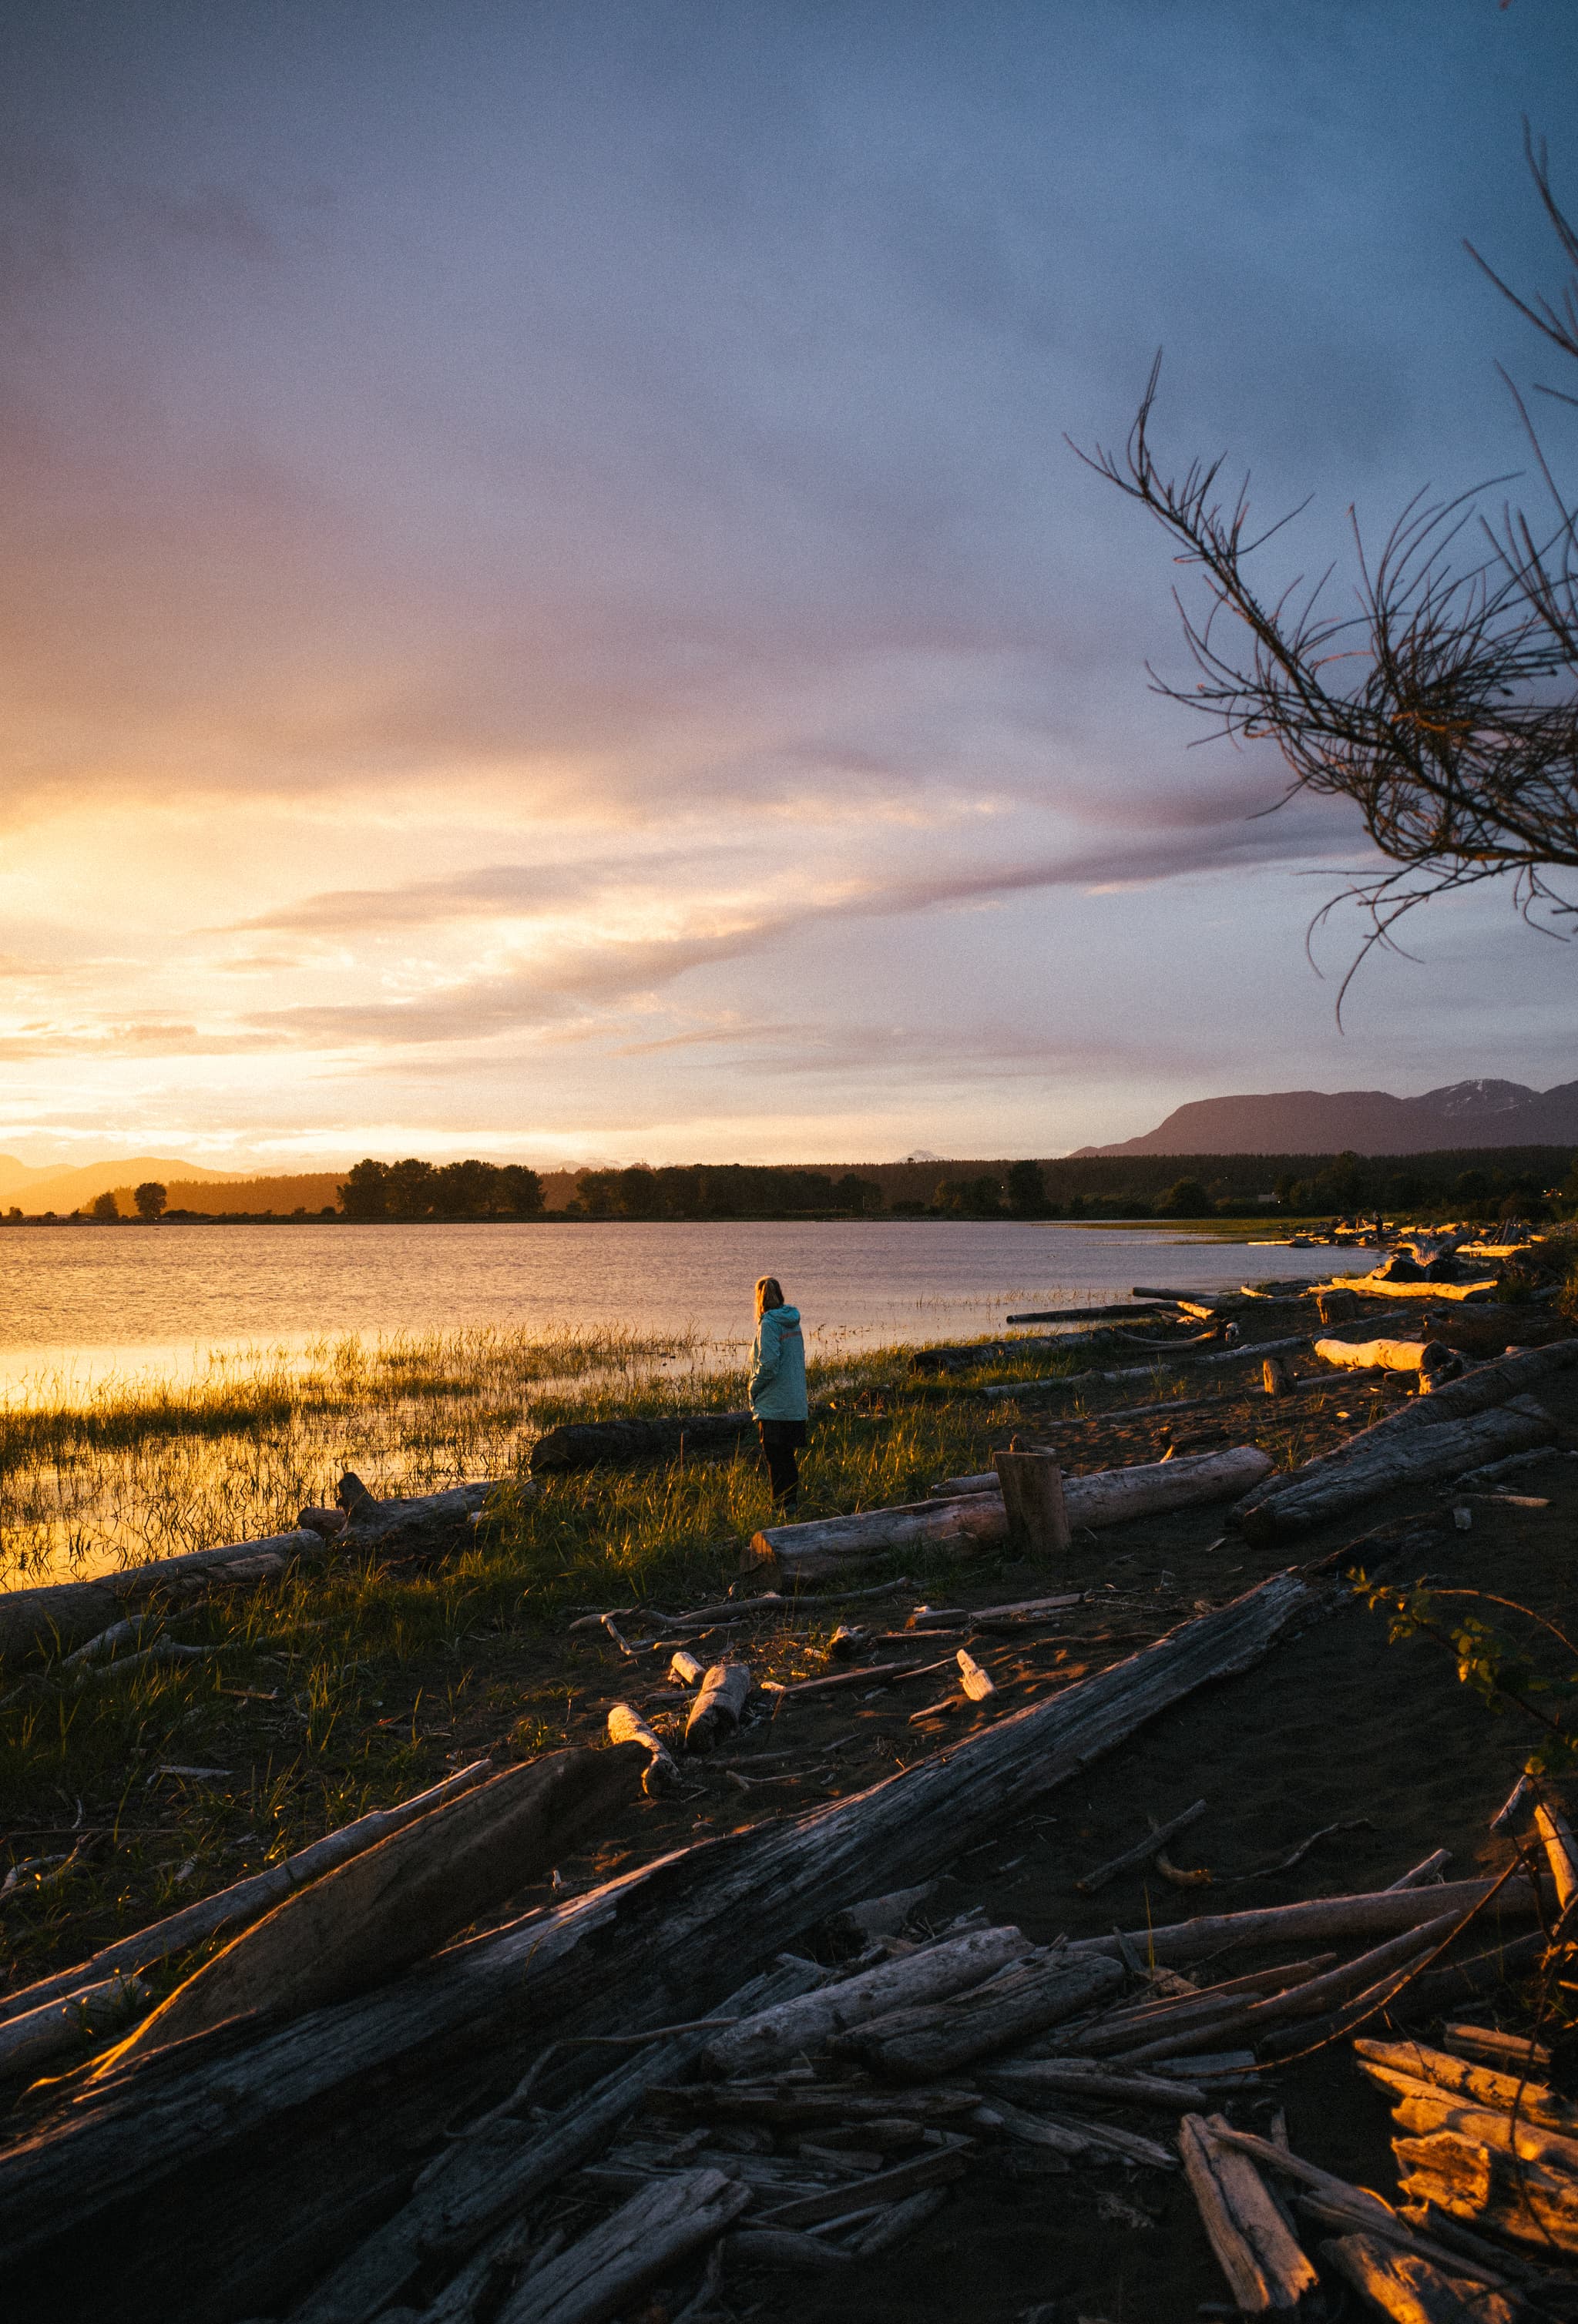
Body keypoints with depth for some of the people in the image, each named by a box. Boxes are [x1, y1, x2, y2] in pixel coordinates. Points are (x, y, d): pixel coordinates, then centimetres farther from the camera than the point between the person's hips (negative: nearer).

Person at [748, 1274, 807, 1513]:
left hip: (774, 1406, -8)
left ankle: (782, 1508, 2)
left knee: (776, 1460, -1)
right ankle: (792, 1504, 21)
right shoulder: (792, 1322, 9)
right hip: (796, 1404, 8)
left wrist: (753, 1390, -7)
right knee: (789, 1457, 15)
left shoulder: (769, 1324, -15)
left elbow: (769, 1364, -22)